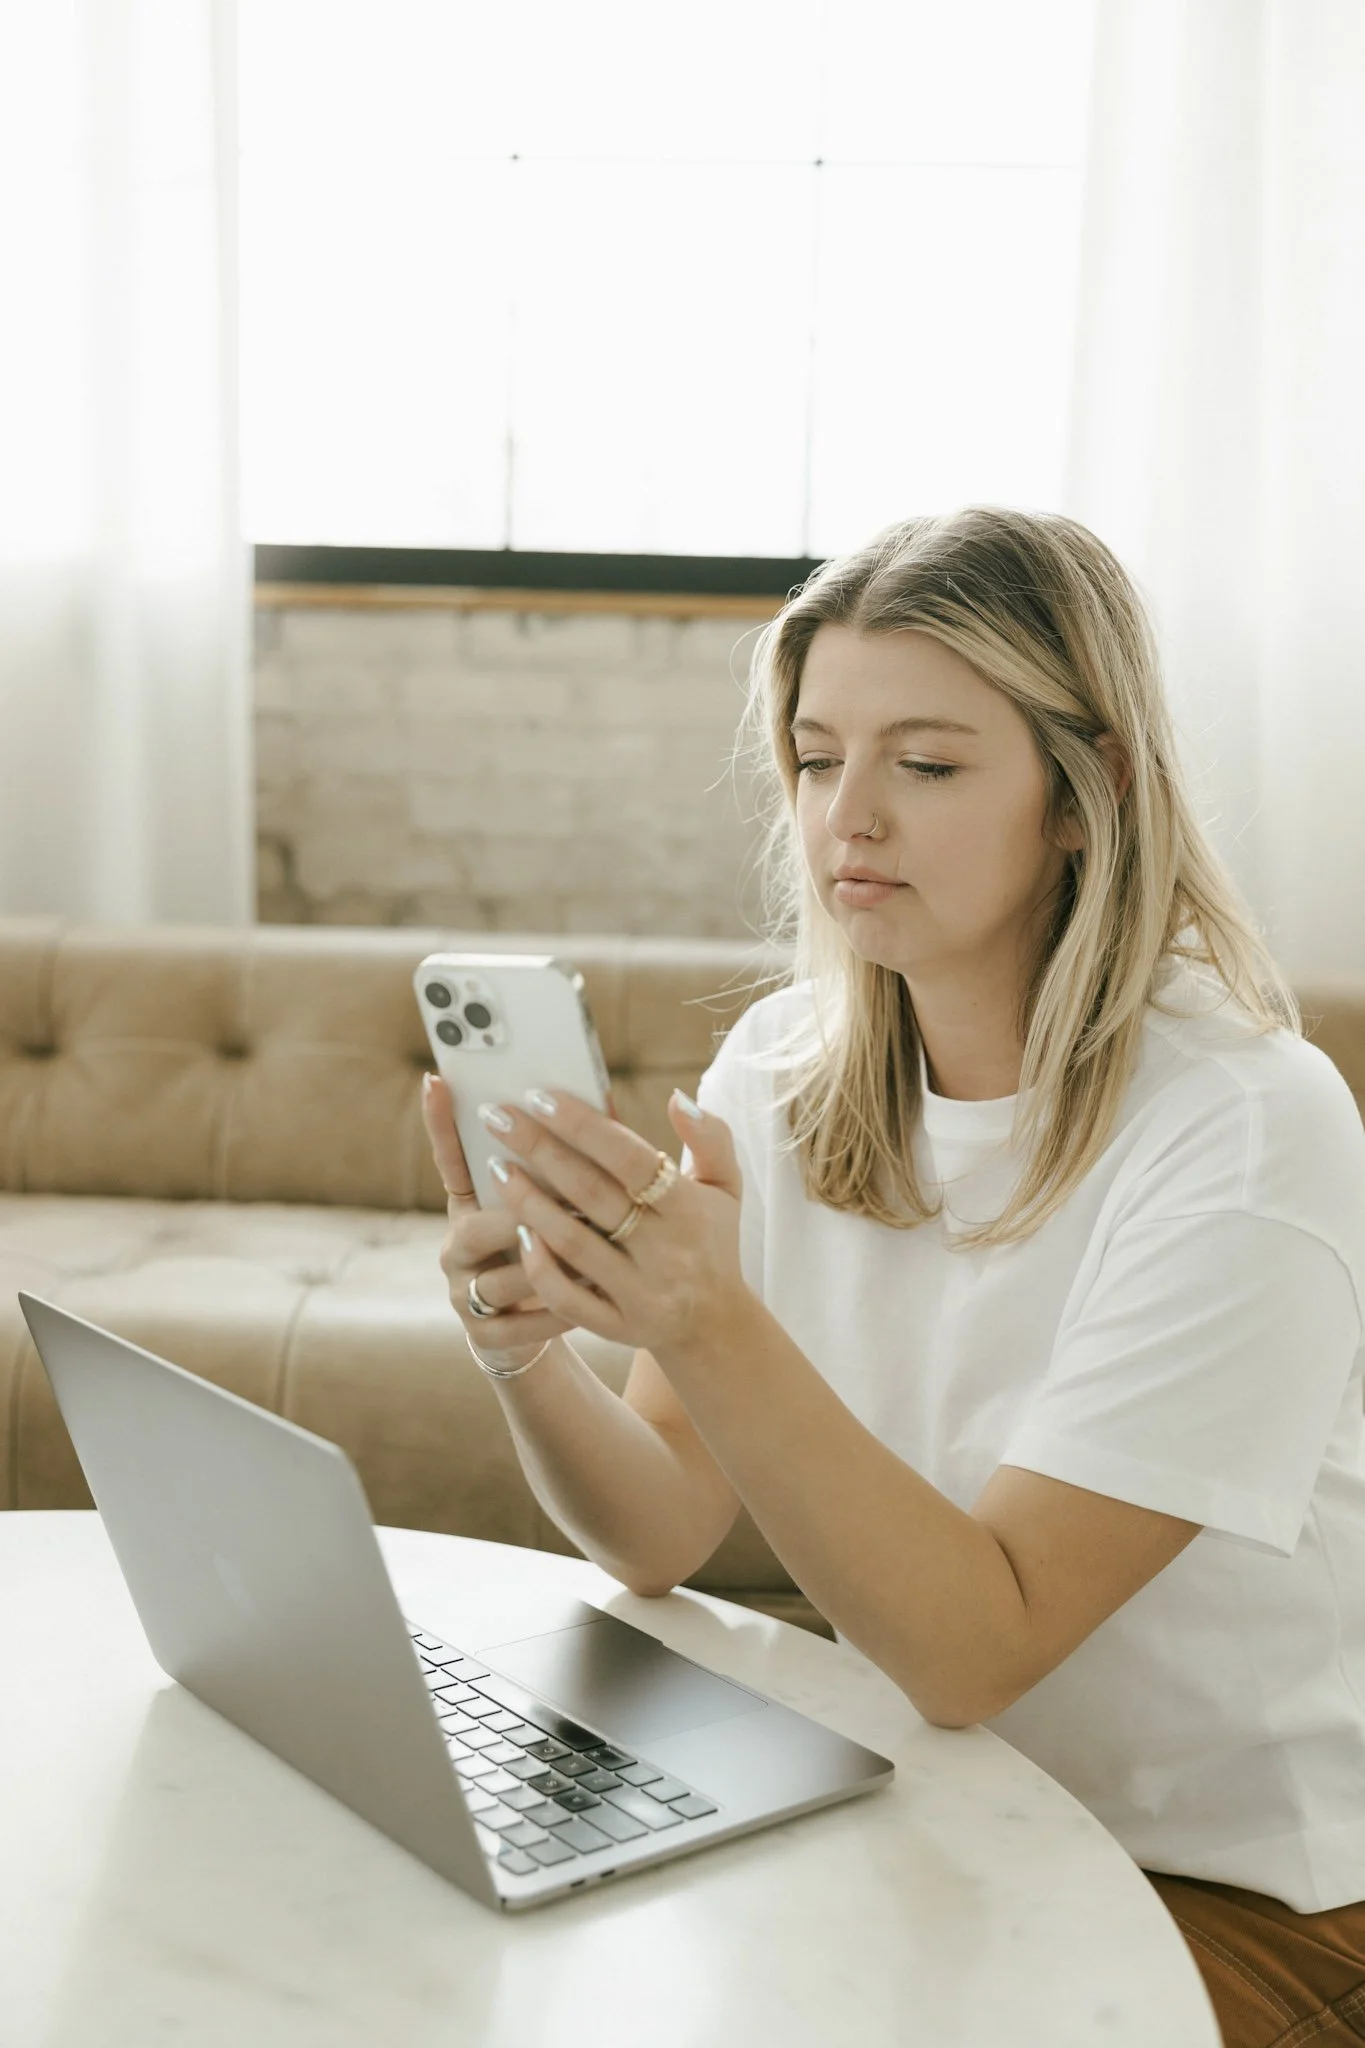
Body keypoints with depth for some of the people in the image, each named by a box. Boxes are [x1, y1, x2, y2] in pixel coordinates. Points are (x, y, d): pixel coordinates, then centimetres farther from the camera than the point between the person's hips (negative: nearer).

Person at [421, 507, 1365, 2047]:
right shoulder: (780, 1067, -3)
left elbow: (978, 1645, -25)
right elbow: (668, 1537, -7)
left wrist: (713, 1329, -38)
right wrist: (526, 1356, -27)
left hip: (1227, 1893, -4)